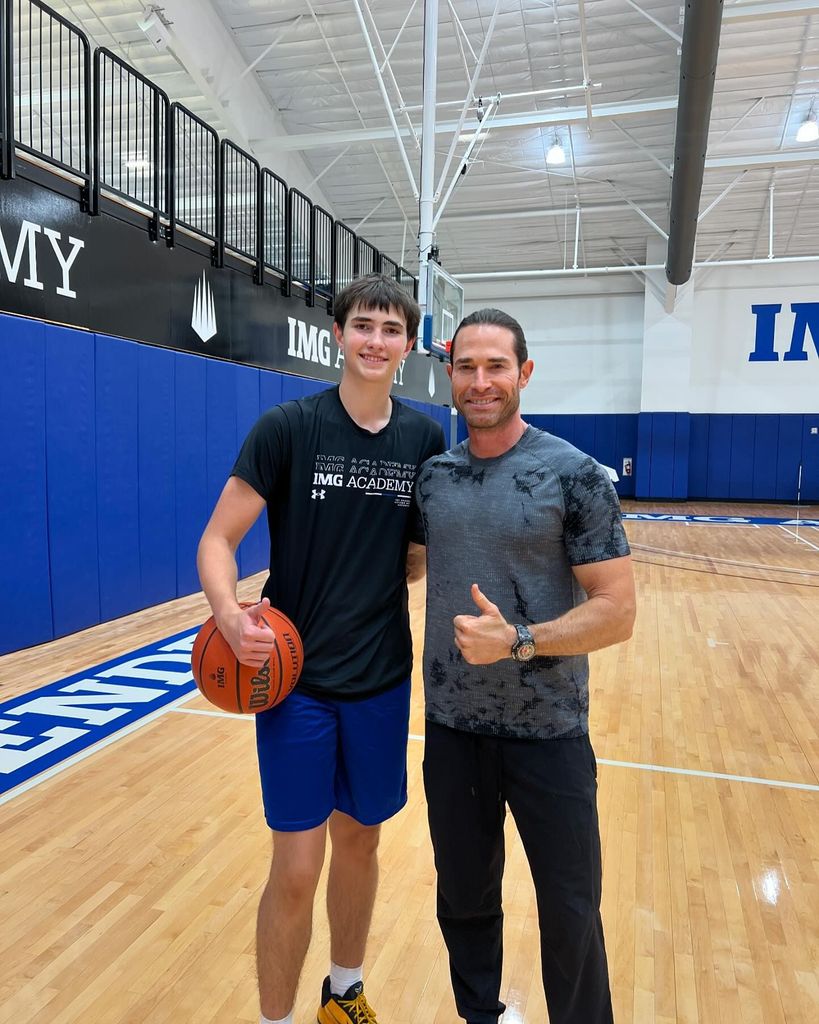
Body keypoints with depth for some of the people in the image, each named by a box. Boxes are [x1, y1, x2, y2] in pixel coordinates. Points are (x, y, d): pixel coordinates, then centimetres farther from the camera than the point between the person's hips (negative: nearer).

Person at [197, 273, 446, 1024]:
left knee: (360, 842, 19)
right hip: (295, 676, -3)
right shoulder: (287, 427, -10)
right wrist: (229, 614, -28)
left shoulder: (425, 438, 0)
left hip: (383, 678, 4)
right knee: (297, 868, 3)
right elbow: (217, 540, -10)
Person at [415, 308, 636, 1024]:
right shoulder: (432, 475, 1)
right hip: (452, 726, 4)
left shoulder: (574, 475, -12)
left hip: (548, 732, -4)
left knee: (571, 915, 11)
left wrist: (519, 641, -26)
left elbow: (616, 612, -13)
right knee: (464, 901, 21)